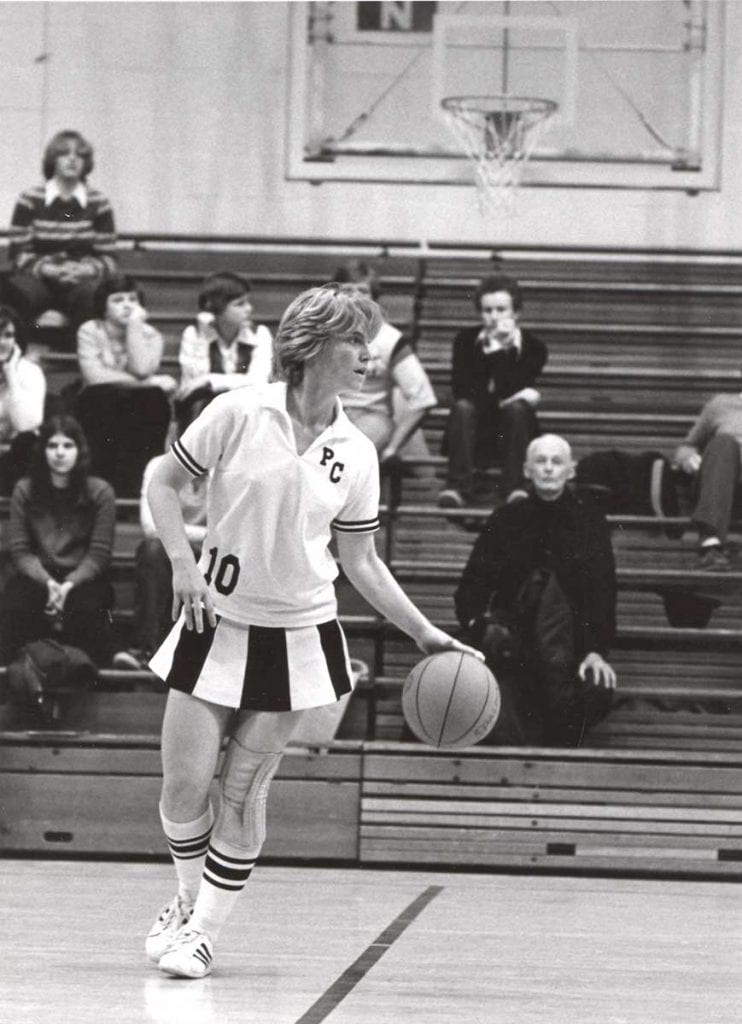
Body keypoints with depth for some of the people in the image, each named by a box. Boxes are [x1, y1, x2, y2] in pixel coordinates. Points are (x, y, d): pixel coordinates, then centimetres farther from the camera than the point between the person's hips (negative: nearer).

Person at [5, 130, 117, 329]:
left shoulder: (98, 203, 7)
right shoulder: (29, 200, 4)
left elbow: (108, 258, 8)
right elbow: (18, 253, 2)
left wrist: (87, 270, -15)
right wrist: (46, 269, -16)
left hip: (82, 280, 0)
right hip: (39, 278, 0)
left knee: (93, 295, -35)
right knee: (20, 290, -35)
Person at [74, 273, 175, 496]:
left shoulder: (150, 335, 3)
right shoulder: (90, 331, -2)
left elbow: (141, 370, -18)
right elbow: (94, 375, -19)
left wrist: (135, 325, -13)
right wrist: (151, 382, -19)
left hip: (138, 416, 2)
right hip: (98, 413, -2)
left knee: (153, 398, -31)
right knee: (104, 396, -34)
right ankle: (105, 476, -28)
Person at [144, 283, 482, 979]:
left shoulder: (355, 453, 1)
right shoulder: (239, 413, -9)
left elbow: (361, 561, 8)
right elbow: (163, 483, 0)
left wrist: (424, 634, 2)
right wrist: (183, 563, -14)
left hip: (299, 630, 2)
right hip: (218, 622, -2)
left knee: (243, 791, -1)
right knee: (184, 786, -3)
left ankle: (205, 930, 12)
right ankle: (188, 899, 25)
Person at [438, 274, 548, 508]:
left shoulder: (533, 347, -6)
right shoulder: (466, 340, 0)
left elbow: (508, 390, -19)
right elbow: (461, 390, -14)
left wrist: (499, 350, -21)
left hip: (510, 433, -1)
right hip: (473, 435, 1)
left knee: (516, 408, -30)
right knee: (463, 407, -29)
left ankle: (514, 487, -33)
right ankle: (458, 486, -35)